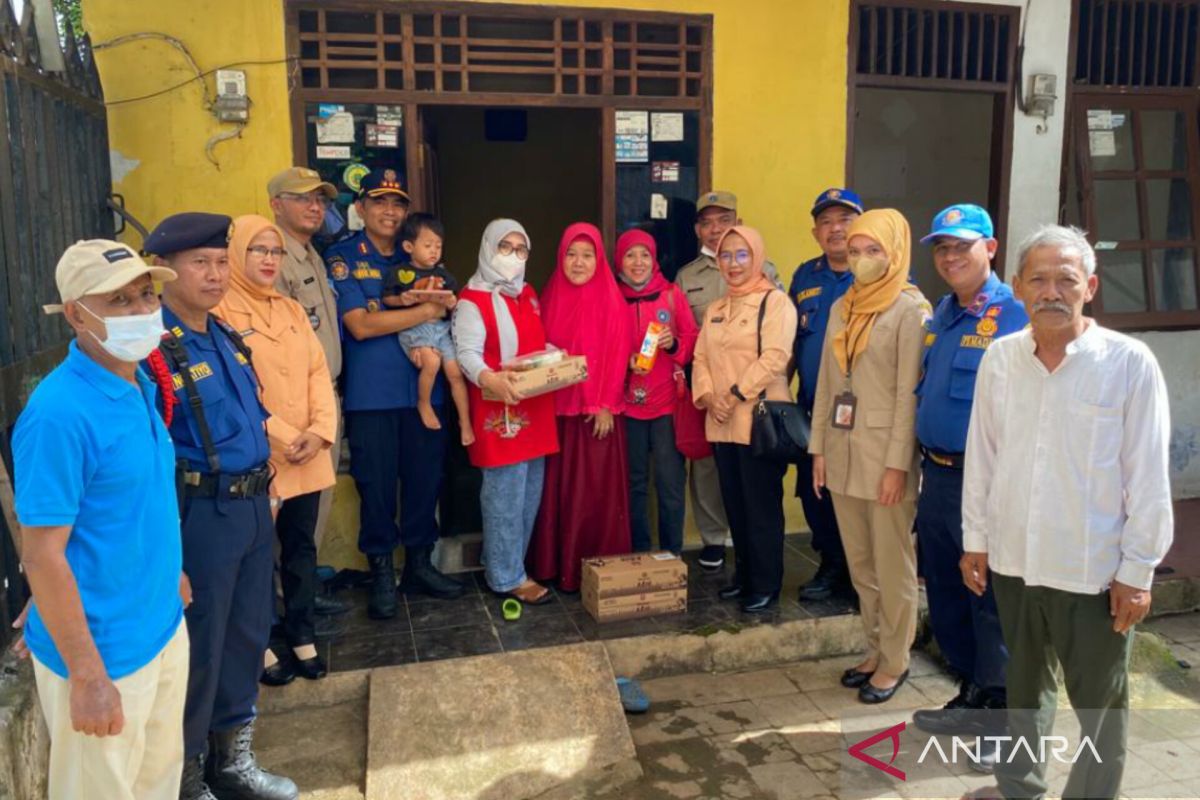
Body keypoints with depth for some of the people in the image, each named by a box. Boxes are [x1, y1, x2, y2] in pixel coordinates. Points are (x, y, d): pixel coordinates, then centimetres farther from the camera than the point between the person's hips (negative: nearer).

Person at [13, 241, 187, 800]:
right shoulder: (59, 414, -23)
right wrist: (87, 676, -20)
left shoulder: (141, 386, 2)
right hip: (105, 651, -7)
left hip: (164, 628, 8)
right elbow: (42, 555, -22)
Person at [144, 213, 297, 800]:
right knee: (198, 649, 7)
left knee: (248, 636, 19)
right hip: (201, 514, -8)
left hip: (252, 505, 8)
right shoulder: (152, 347, -17)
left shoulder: (226, 336, 9)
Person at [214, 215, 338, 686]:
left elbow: (318, 372, 7)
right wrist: (283, 438, -16)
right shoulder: (221, 312, -7)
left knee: (302, 546, 13)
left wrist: (321, 429, -7)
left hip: (308, 457, 6)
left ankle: (302, 635, 27)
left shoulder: (292, 310, 13)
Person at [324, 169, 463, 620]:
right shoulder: (341, 258, -2)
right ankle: (381, 573, 21)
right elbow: (360, 325, -13)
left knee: (425, 478, 9)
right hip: (370, 394, -4)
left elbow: (443, 306, 13)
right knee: (376, 484, 5)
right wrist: (425, 310, -12)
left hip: (423, 388, 4)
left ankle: (419, 565, 26)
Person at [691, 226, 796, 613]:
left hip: (759, 420, -6)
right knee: (735, 504, 13)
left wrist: (735, 394, -17)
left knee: (761, 506, 0)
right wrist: (708, 396, -7)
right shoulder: (715, 309, 17)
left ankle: (766, 584, 11)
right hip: (721, 423, 7)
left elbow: (774, 357, -15)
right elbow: (701, 358, 11)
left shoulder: (775, 302, -4)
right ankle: (744, 574, 26)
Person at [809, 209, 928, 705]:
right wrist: (819, 447, 9)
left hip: (884, 451, -6)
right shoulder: (842, 307, 12)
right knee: (859, 564, 14)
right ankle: (875, 650, 29)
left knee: (892, 566, 5)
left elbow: (909, 392, -12)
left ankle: (894, 661, 19)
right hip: (842, 449, 6)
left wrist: (897, 463, -15)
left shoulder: (910, 309, -7)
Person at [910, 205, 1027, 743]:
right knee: (945, 592, 17)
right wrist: (924, 464, 16)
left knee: (991, 598, 3)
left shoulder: (1015, 316, -12)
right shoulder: (940, 314, 12)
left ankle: (998, 707, 20)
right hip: (937, 473, 8)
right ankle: (970, 692, 34)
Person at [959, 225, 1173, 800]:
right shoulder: (999, 358, -1)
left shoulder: (1130, 363, -12)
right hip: (1013, 559, 4)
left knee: (1100, 702, 14)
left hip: (1094, 570, -4)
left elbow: (1148, 476, -9)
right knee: (1024, 684, 23)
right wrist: (976, 538, 8)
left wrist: (1137, 570, -8)